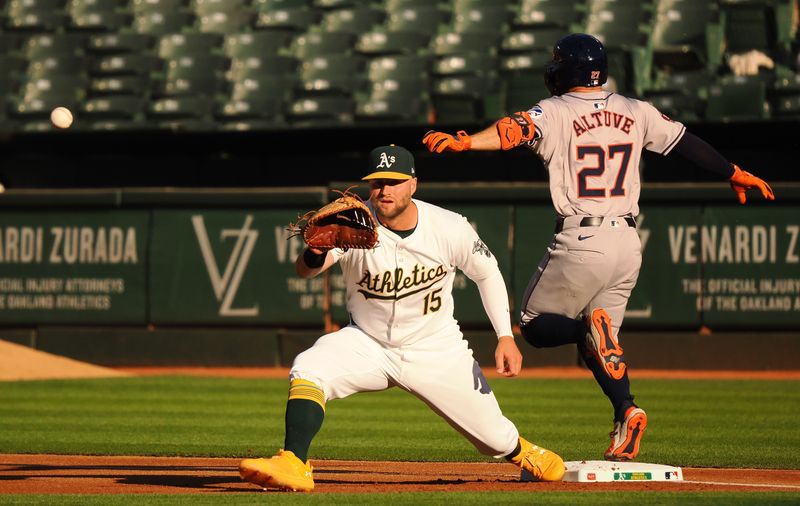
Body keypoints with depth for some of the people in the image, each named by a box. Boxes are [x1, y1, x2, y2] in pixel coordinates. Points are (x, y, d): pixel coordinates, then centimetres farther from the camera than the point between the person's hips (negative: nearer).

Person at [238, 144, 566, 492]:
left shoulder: (449, 228, -18)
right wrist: (316, 254, -61)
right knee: (306, 371, -28)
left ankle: (522, 452, 39)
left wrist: (506, 337, -7)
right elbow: (305, 269, -36)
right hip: (367, 343, 0)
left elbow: (487, 274, 0)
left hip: (436, 350, 0)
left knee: (494, 439, 3)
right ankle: (293, 466, -30)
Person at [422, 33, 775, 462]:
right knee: (601, 342, 16)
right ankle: (625, 411, -7)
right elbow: (687, 142, 16)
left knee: (535, 326, 10)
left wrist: (465, 142, -40)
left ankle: (591, 327, -21)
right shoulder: (636, 113, 9)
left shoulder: (554, 112, -6)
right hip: (627, 245, 5)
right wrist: (735, 174, 28)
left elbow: (516, 129, -24)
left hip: (580, 244, -5)